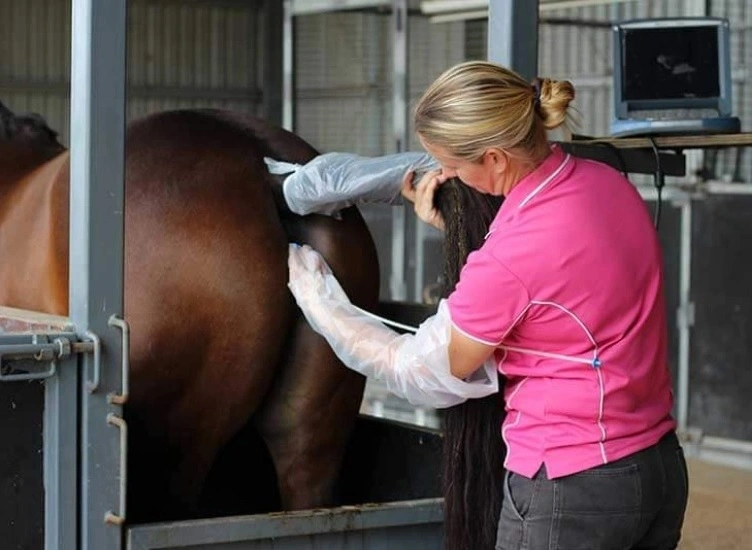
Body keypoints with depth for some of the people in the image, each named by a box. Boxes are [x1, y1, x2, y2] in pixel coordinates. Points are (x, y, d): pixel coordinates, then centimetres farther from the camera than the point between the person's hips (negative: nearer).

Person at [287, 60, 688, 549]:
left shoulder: (508, 258, -23)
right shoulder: (608, 183, -2)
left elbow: (423, 372, -7)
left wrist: (316, 298, 3)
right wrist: (451, 225, 9)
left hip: (571, 493, -8)